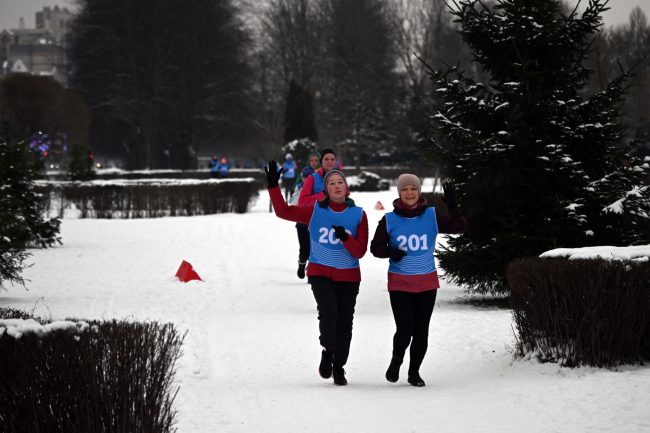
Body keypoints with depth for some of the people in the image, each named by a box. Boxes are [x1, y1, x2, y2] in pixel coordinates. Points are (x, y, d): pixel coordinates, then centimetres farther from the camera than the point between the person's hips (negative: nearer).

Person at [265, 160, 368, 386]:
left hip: (348, 276, 1)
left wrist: (345, 238, -22)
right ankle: (327, 352, 2)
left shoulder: (358, 215, -2)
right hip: (320, 273, -1)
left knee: (344, 322, 5)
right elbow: (284, 211, -1)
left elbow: (360, 251, -4)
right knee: (328, 312, -24)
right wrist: (273, 186, -9)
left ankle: (338, 367, 24)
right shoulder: (316, 210, -1)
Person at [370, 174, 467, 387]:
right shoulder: (390, 220, -4)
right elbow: (375, 247, 3)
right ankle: (396, 360, 19)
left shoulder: (431, 216, -2)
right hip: (399, 283, -2)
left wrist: (453, 206, -25)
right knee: (405, 329, -11)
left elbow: (458, 226, -9)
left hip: (427, 283, 2)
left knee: (421, 331, 5)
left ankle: (414, 371, 24)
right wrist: (390, 252, -18)